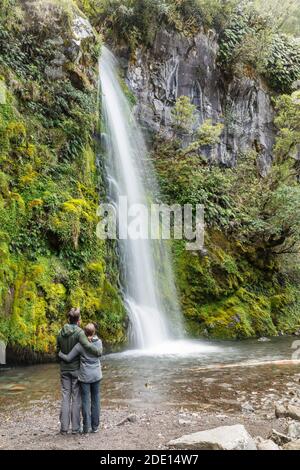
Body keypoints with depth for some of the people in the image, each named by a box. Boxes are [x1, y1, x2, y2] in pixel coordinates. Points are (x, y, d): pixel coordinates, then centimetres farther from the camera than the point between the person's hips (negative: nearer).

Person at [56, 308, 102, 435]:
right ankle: (75, 428, 8)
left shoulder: (61, 333, 2)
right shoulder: (79, 332, -14)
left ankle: (64, 427, 9)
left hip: (64, 369, 4)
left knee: (65, 398, 8)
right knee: (76, 398, 4)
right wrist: (99, 352, -12)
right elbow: (87, 346, -28)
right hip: (76, 369, -4)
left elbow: (58, 351, 8)